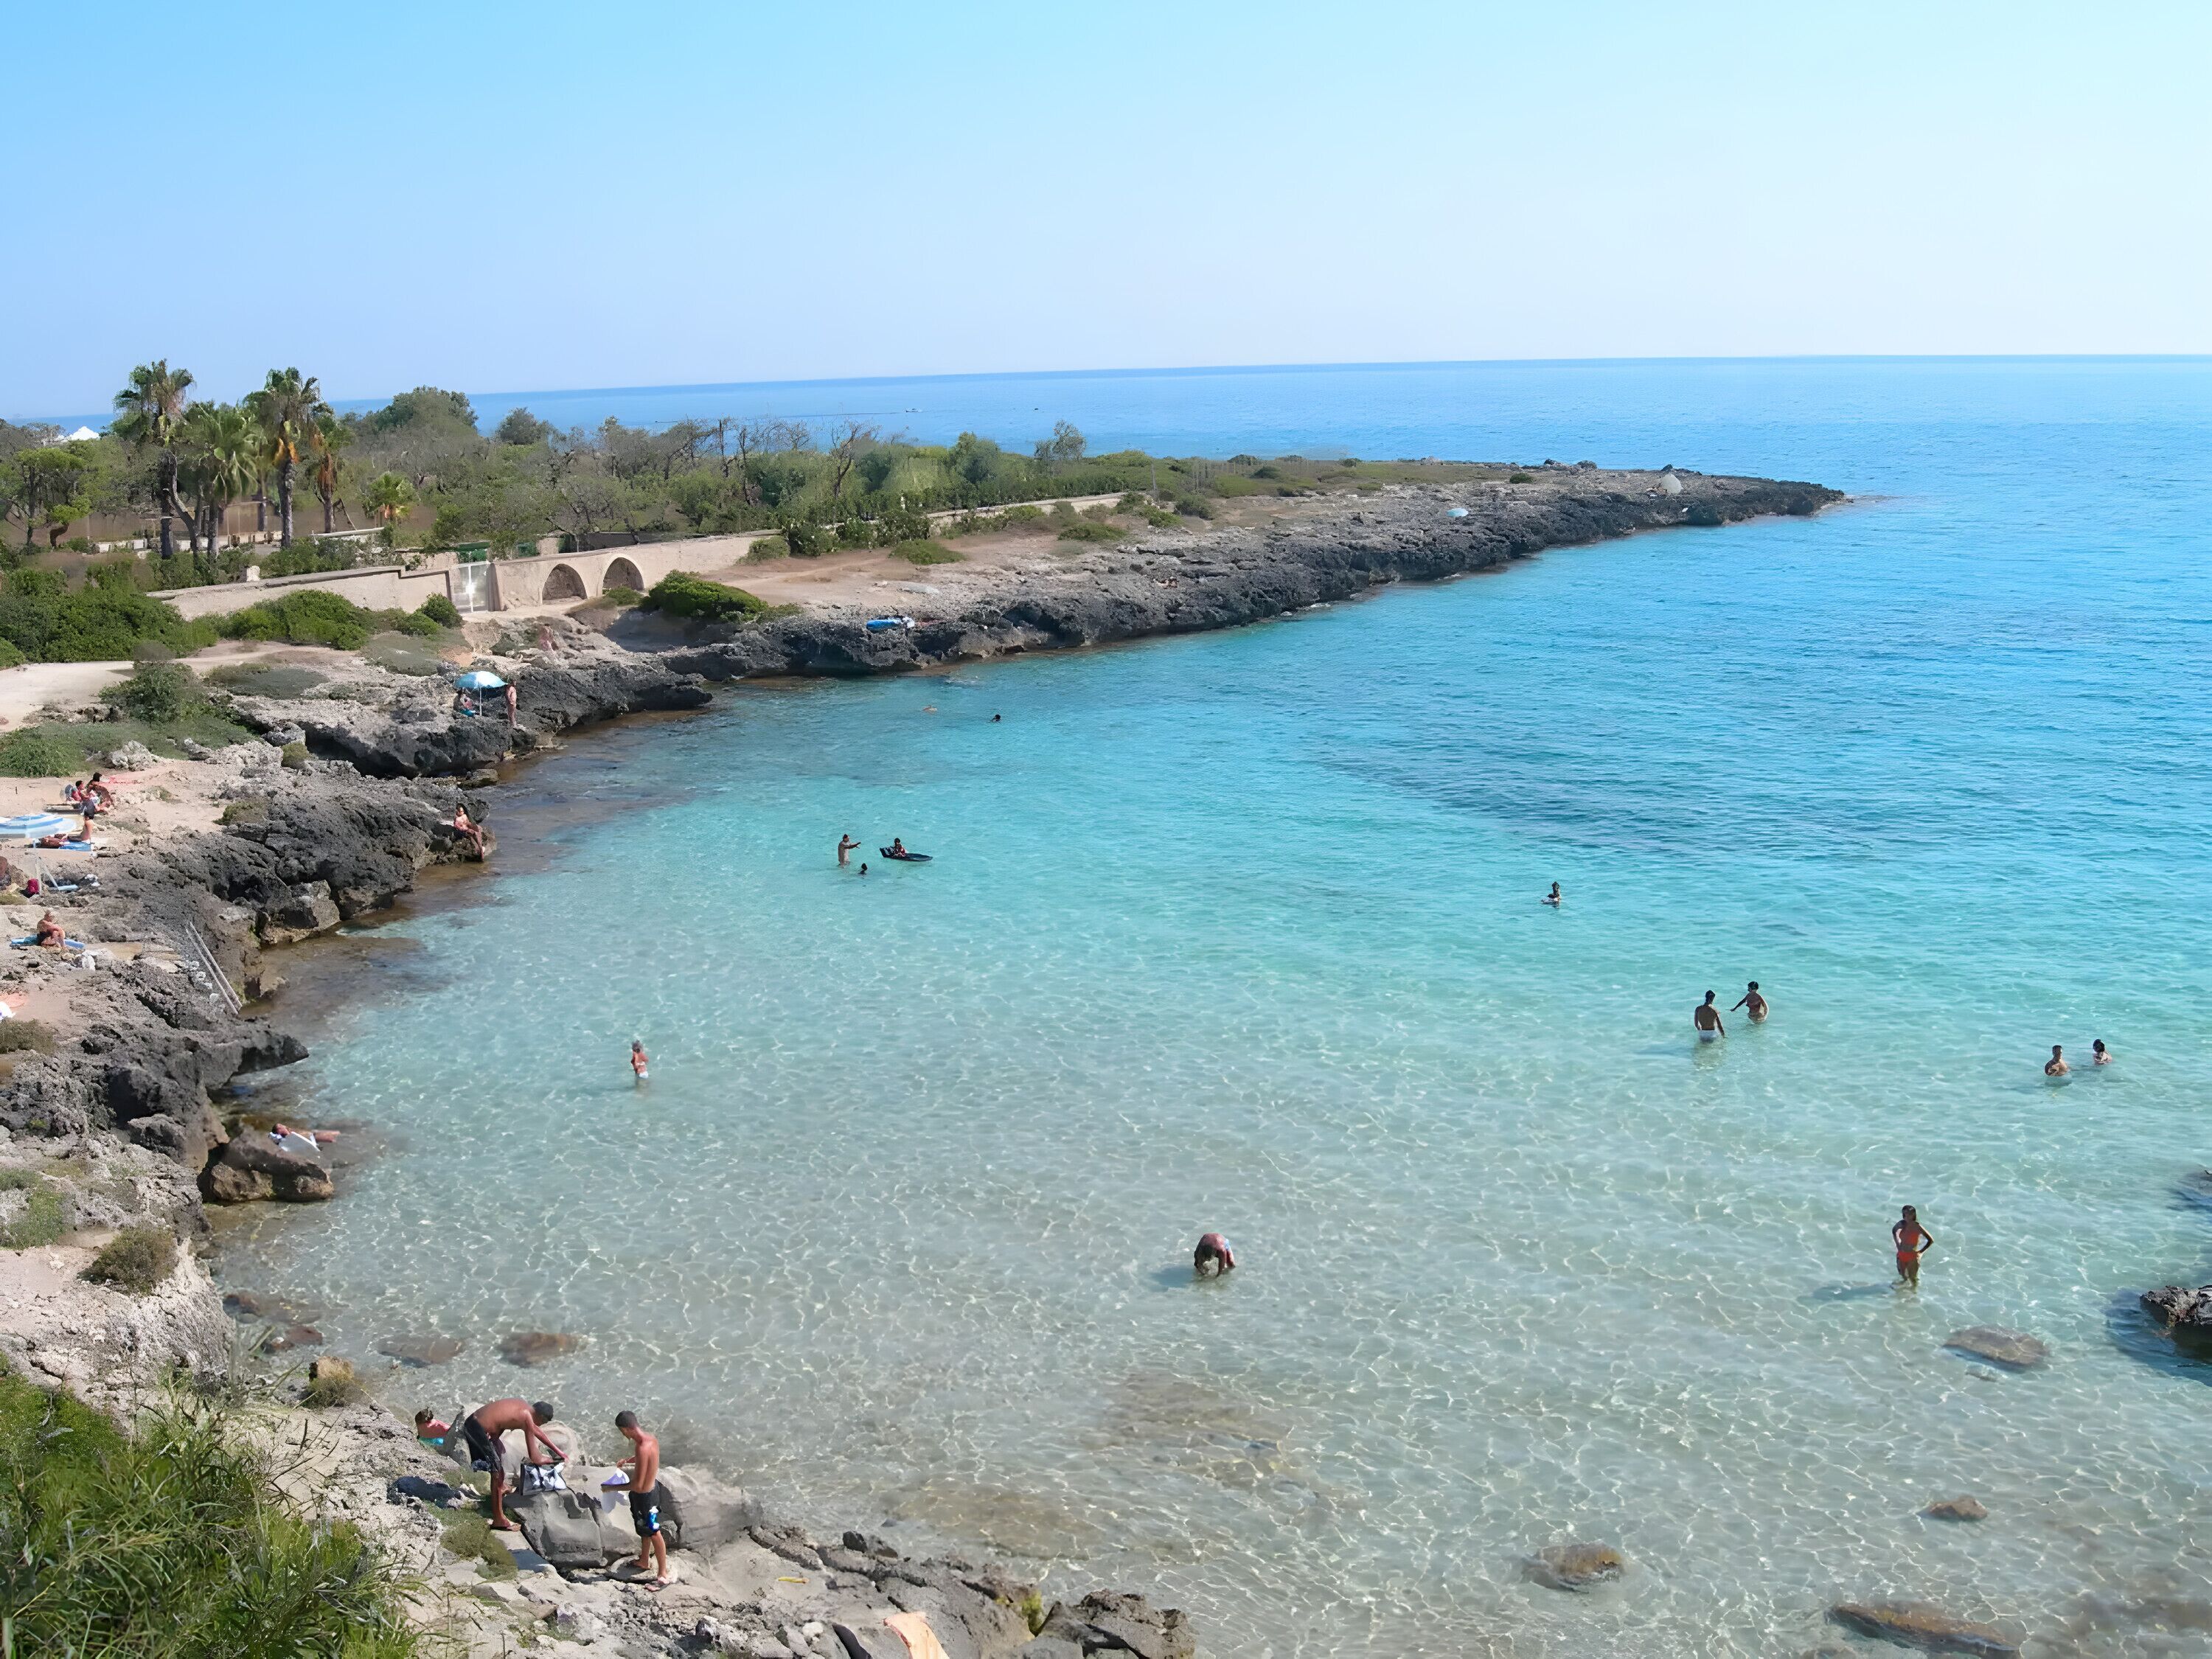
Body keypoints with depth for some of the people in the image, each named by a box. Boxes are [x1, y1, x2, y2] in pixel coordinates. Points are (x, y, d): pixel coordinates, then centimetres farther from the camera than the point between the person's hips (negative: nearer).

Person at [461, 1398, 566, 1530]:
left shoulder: (524, 1406, 14)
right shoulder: (527, 1419, -11)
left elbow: (537, 1432, 31)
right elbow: (534, 1458, -8)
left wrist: (558, 1451, 35)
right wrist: (547, 1459, 12)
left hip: (471, 1421, 10)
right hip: (479, 1430, -10)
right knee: (497, 1471, 0)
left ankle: (500, 1488, 55)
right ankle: (499, 1520, 6)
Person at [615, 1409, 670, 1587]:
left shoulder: (643, 1448, -35)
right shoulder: (650, 1439, -8)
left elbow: (638, 1485, -31)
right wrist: (627, 1460, 7)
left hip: (644, 1495, -9)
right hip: (651, 1486, 9)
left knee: (653, 1533, 6)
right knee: (644, 1528, 28)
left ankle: (663, 1575, 19)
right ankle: (644, 1561, 49)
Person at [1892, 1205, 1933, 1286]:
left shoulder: (1917, 1227, -17)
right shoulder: (1902, 1224, -2)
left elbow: (1931, 1240, -14)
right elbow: (1894, 1231, 20)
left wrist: (1920, 1252, -12)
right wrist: (1898, 1245, 12)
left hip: (1912, 1256, -5)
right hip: (1901, 1255, 5)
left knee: (1912, 1278, 8)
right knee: (1902, 1277, 19)